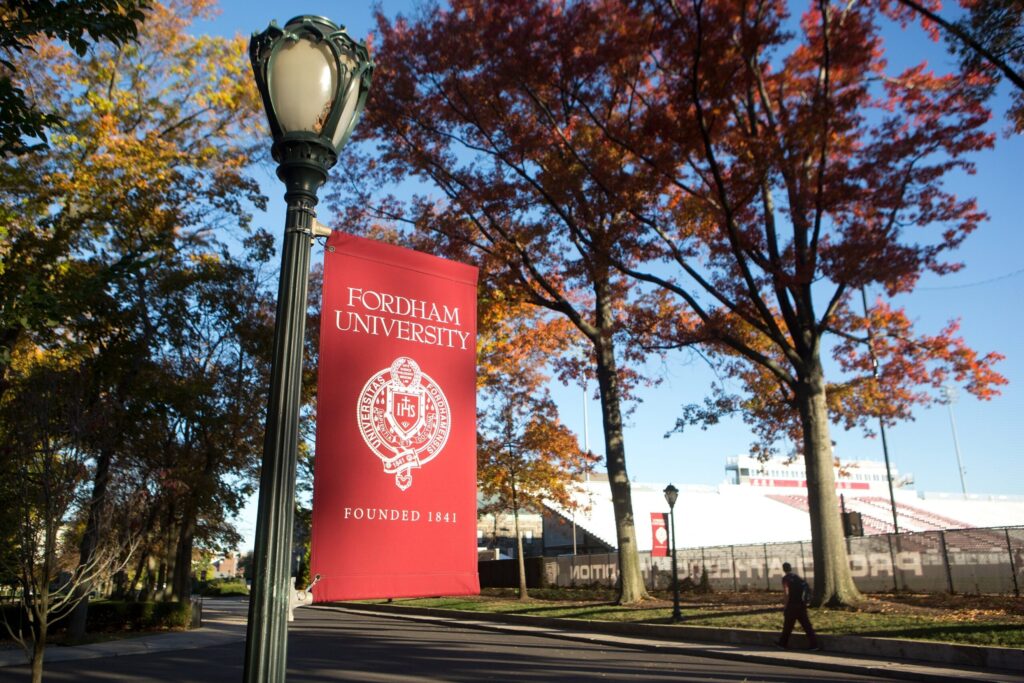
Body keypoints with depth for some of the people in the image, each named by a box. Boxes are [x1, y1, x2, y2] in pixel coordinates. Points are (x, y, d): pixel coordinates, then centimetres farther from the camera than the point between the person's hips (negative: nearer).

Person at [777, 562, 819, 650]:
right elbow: (805, 588, 12)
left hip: (792, 605, -5)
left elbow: (787, 594, -15)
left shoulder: (785, 579, -9)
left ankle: (783, 643, 21)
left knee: (787, 625, 8)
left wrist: (785, 606, -11)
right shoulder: (798, 576, 10)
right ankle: (814, 644, -1)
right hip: (801, 605, 5)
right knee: (806, 625, 5)